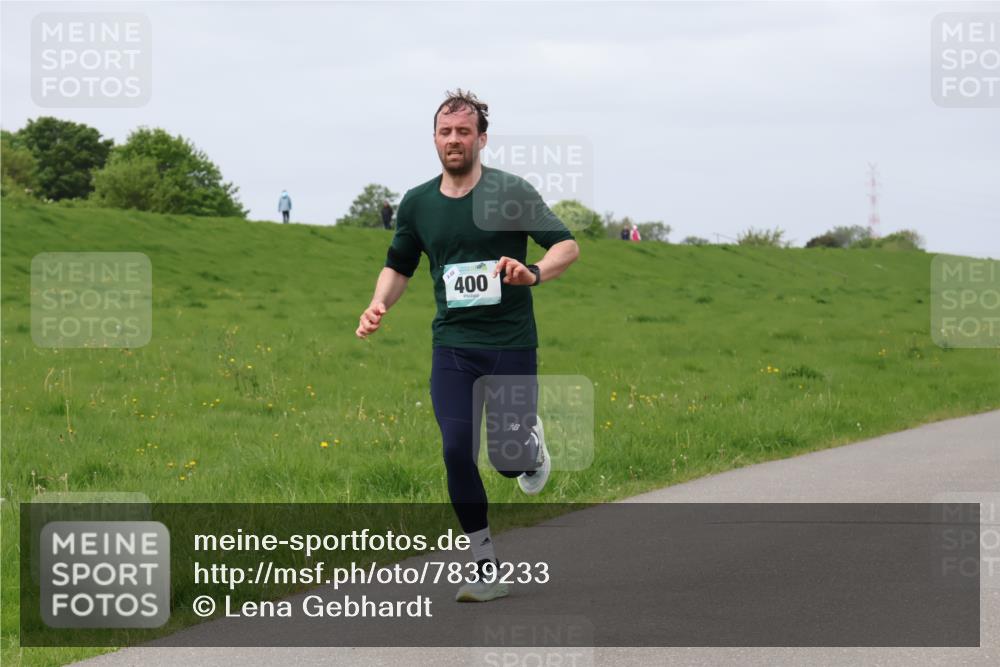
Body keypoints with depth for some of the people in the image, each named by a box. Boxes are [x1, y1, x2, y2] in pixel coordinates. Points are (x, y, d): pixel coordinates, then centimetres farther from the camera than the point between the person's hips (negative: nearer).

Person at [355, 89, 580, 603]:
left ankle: (531, 446, 36)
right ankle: (487, 570, 2)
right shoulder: (417, 203, 7)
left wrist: (534, 273, -28)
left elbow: (567, 246, -8)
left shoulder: (511, 192, -6)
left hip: (511, 343, -3)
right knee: (457, 451, -9)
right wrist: (378, 305, -1)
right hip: (451, 344, 3)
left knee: (507, 458, -4)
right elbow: (398, 266, 19)